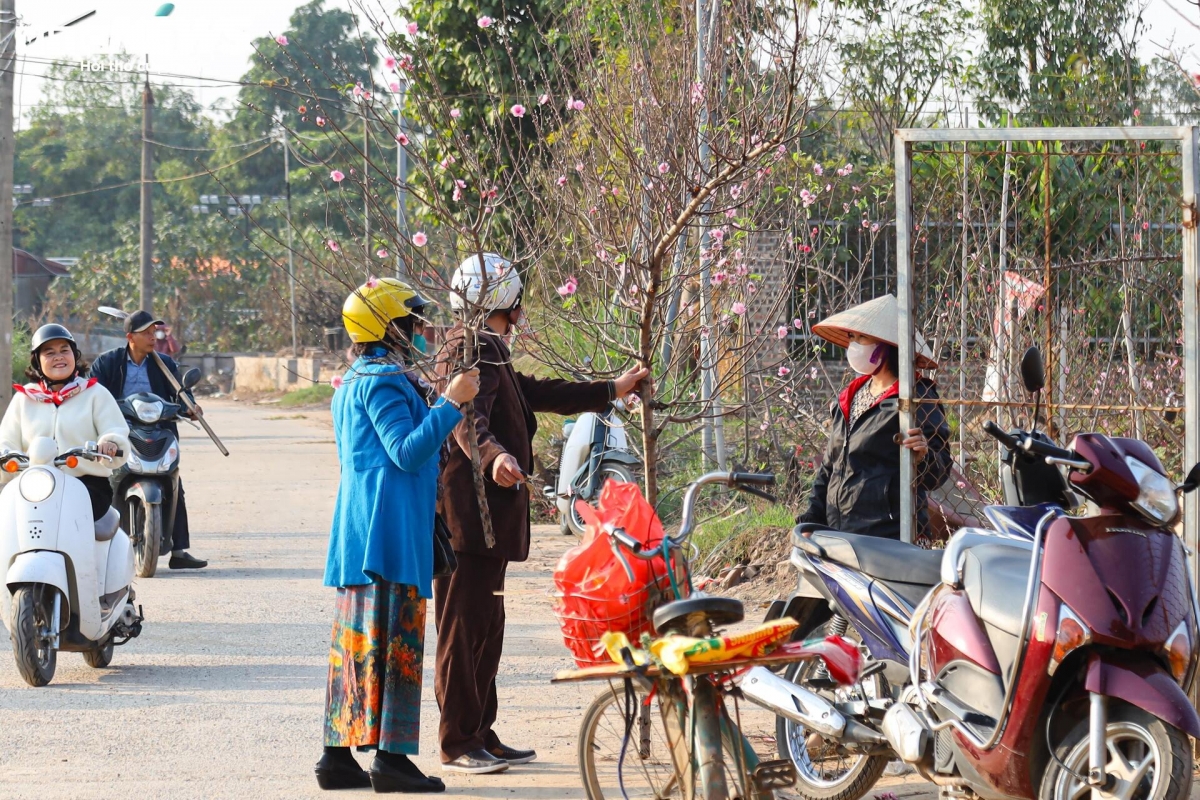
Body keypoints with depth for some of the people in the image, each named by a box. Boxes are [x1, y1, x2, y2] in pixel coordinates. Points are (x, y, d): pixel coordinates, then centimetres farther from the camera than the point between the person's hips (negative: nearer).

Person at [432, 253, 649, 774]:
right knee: (464, 627, -8)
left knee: (486, 627, 14)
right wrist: (493, 454, -50)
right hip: (469, 511, -11)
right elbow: (468, 417, -30)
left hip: (488, 516, 11)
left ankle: (481, 735, 19)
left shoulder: (485, 349, 22)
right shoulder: (473, 349, -13)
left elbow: (538, 395, 33)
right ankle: (458, 744, -7)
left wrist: (612, 391, 39)